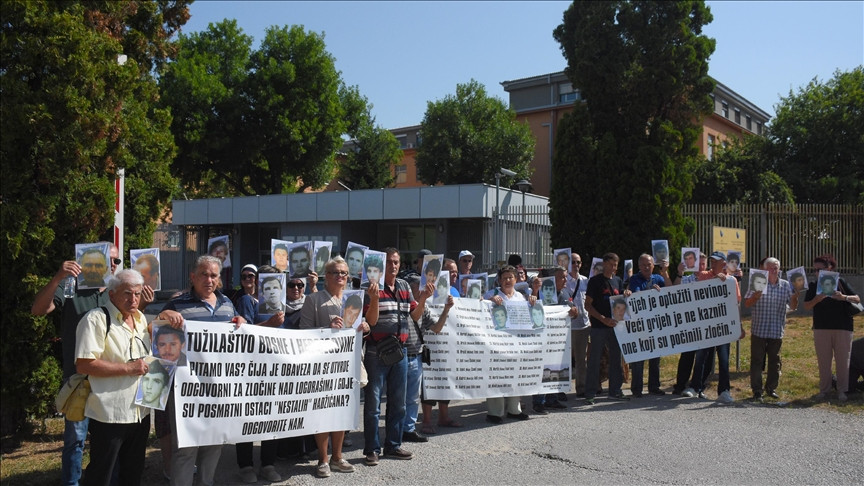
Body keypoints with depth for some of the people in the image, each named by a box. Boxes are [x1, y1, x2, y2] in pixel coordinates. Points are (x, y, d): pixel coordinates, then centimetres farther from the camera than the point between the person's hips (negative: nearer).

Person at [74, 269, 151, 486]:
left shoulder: (141, 318, 10)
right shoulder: (96, 319, -14)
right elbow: (83, 365, -22)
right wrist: (128, 368, -22)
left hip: (140, 411, 7)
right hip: (110, 415, -7)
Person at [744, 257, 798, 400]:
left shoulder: (785, 285, 7)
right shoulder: (758, 283, 1)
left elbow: (793, 307, 9)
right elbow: (747, 304, 0)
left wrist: (795, 297, -10)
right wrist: (755, 296, -18)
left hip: (777, 331, 3)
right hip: (758, 330, -2)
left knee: (775, 361, 11)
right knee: (757, 361, 0)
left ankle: (771, 388, 24)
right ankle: (757, 390, 6)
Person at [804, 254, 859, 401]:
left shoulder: (841, 283, 4)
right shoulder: (814, 286, 7)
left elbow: (857, 299, 2)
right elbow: (806, 306, 2)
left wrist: (843, 297, -17)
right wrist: (816, 299, -17)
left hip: (843, 328, -1)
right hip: (821, 328, 1)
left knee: (843, 360, 3)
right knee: (823, 361, 6)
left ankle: (842, 390, 12)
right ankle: (824, 389, 15)